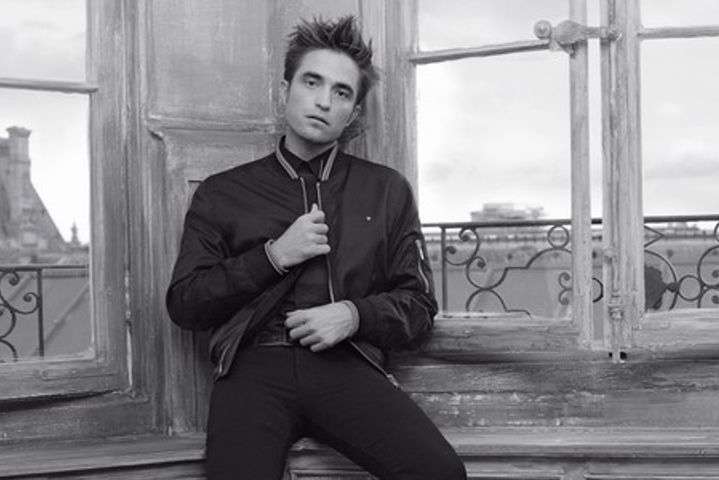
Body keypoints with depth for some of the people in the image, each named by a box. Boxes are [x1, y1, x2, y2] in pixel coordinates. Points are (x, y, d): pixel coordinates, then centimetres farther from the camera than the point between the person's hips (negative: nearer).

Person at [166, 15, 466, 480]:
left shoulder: (386, 189, 19)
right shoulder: (222, 192, 17)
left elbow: (419, 306, 17)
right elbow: (183, 304, 11)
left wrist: (354, 315, -4)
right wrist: (273, 256, -1)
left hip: (347, 365, 1)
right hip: (254, 367, -1)